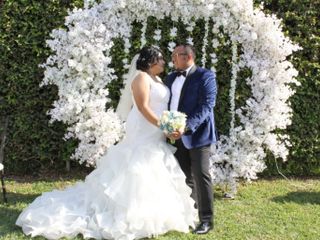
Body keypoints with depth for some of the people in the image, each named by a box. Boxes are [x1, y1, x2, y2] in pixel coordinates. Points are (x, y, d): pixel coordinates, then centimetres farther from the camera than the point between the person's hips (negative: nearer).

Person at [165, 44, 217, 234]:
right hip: (176, 135, 6)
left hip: (196, 133, -6)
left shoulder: (205, 76, -6)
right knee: (185, 177, 12)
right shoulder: (171, 77, 16)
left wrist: (187, 127, -26)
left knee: (200, 176, -2)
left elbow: (206, 106, -16)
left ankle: (206, 220, 7)